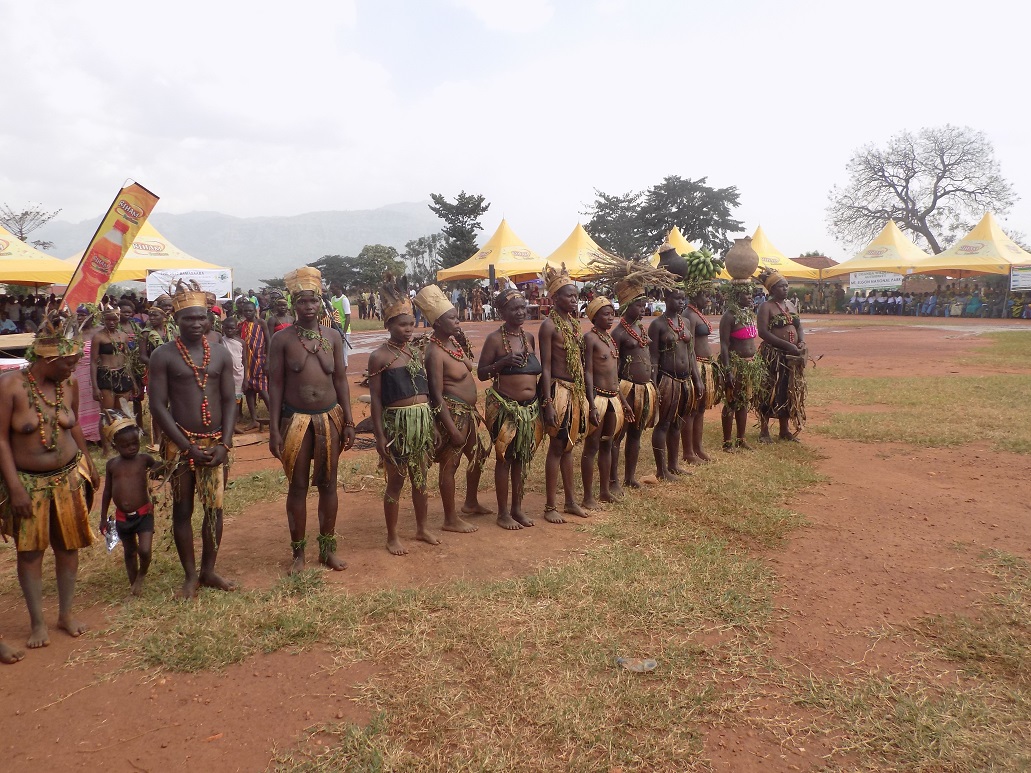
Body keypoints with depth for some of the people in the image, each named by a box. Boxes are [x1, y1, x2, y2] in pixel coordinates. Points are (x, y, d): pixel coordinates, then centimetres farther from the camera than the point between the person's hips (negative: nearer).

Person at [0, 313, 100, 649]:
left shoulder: (69, 384, -3)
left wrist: (89, 465, 16)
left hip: (69, 477, 4)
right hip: (28, 482, -3)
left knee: (68, 547, 10)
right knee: (30, 551, 6)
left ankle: (66, 613, 25)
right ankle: (38, 623, 18)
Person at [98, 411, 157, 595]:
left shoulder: (144, 459, -6)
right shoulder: (112, 464, 1)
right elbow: (107, 492, 11)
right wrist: (103, 518, 13)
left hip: (144, 514, -2)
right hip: (122, 517, 2)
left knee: (144, 550, -12)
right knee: (129, 552, 15)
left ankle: (142, 575, 19)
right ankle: (133, 583, 32)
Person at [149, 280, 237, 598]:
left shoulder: (221, 354, 4)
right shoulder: (163, 355, -5)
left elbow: (229, 400, 4)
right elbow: (158, 405, -8)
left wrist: (224, 444, -7)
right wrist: (188, 446, -13)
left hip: (216, 443, 3)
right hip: (181, 443, -3)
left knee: (215, 507, 8)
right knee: (182, 509, 6)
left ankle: (208, 571, 23)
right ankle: (190, 576, 19)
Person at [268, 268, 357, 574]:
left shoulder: (333, 336, 4)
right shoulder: (282, 339, -4)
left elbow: (340, 380, 7)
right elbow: (275, 385, -4)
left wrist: (348, 422, 3)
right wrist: (274, 429, -8)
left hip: (330, 417, 3)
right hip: (295, 420, -2)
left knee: (328, 484, 11)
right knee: (298, 487, 6)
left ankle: (328, 548, 25)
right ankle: (298, 553, 20)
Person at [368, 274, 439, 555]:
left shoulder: (416, 353, 10)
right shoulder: (380, 356, -7)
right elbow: (376, 398, -9)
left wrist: (431, 423, 12)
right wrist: (379, 436, -13)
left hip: (423, 419, 5)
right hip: (397, 421, -5)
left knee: (420, 477, 15)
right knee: (396, 481, 5)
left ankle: (422, 528, 32)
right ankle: (392, 537, 19)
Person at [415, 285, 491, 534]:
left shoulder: (453, 340, 6)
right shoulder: (435, 352, -20)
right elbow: (437, 395, -22)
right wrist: (452, 429, -22)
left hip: (468, 412, 10)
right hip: (452, 413, -10)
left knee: (478, 455, 22)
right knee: (449, 464, 2)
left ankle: (471, 503, 42)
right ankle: (451, 519, 15)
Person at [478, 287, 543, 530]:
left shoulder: (529, 337, 10)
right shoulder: (495, 339, -7)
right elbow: (481, 373, -6)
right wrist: (503, 362, -22)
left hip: (530, 408, 6)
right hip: (504, 407, -6)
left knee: (523, 458, 13)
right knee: (504, 458, 2)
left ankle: (517, 508, 26)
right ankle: (503, 513, 13)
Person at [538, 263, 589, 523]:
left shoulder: (574, 322, 11)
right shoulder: (550, 325, -12)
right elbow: (546, 367, -15)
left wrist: (585, 394, 15)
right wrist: (548, 404, -19)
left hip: (577, 391, 7)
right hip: (559, 390, -7)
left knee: (568, 445, 15)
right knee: (557, 447, -1)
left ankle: (571, 500, 26)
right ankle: (550, 507, 8)